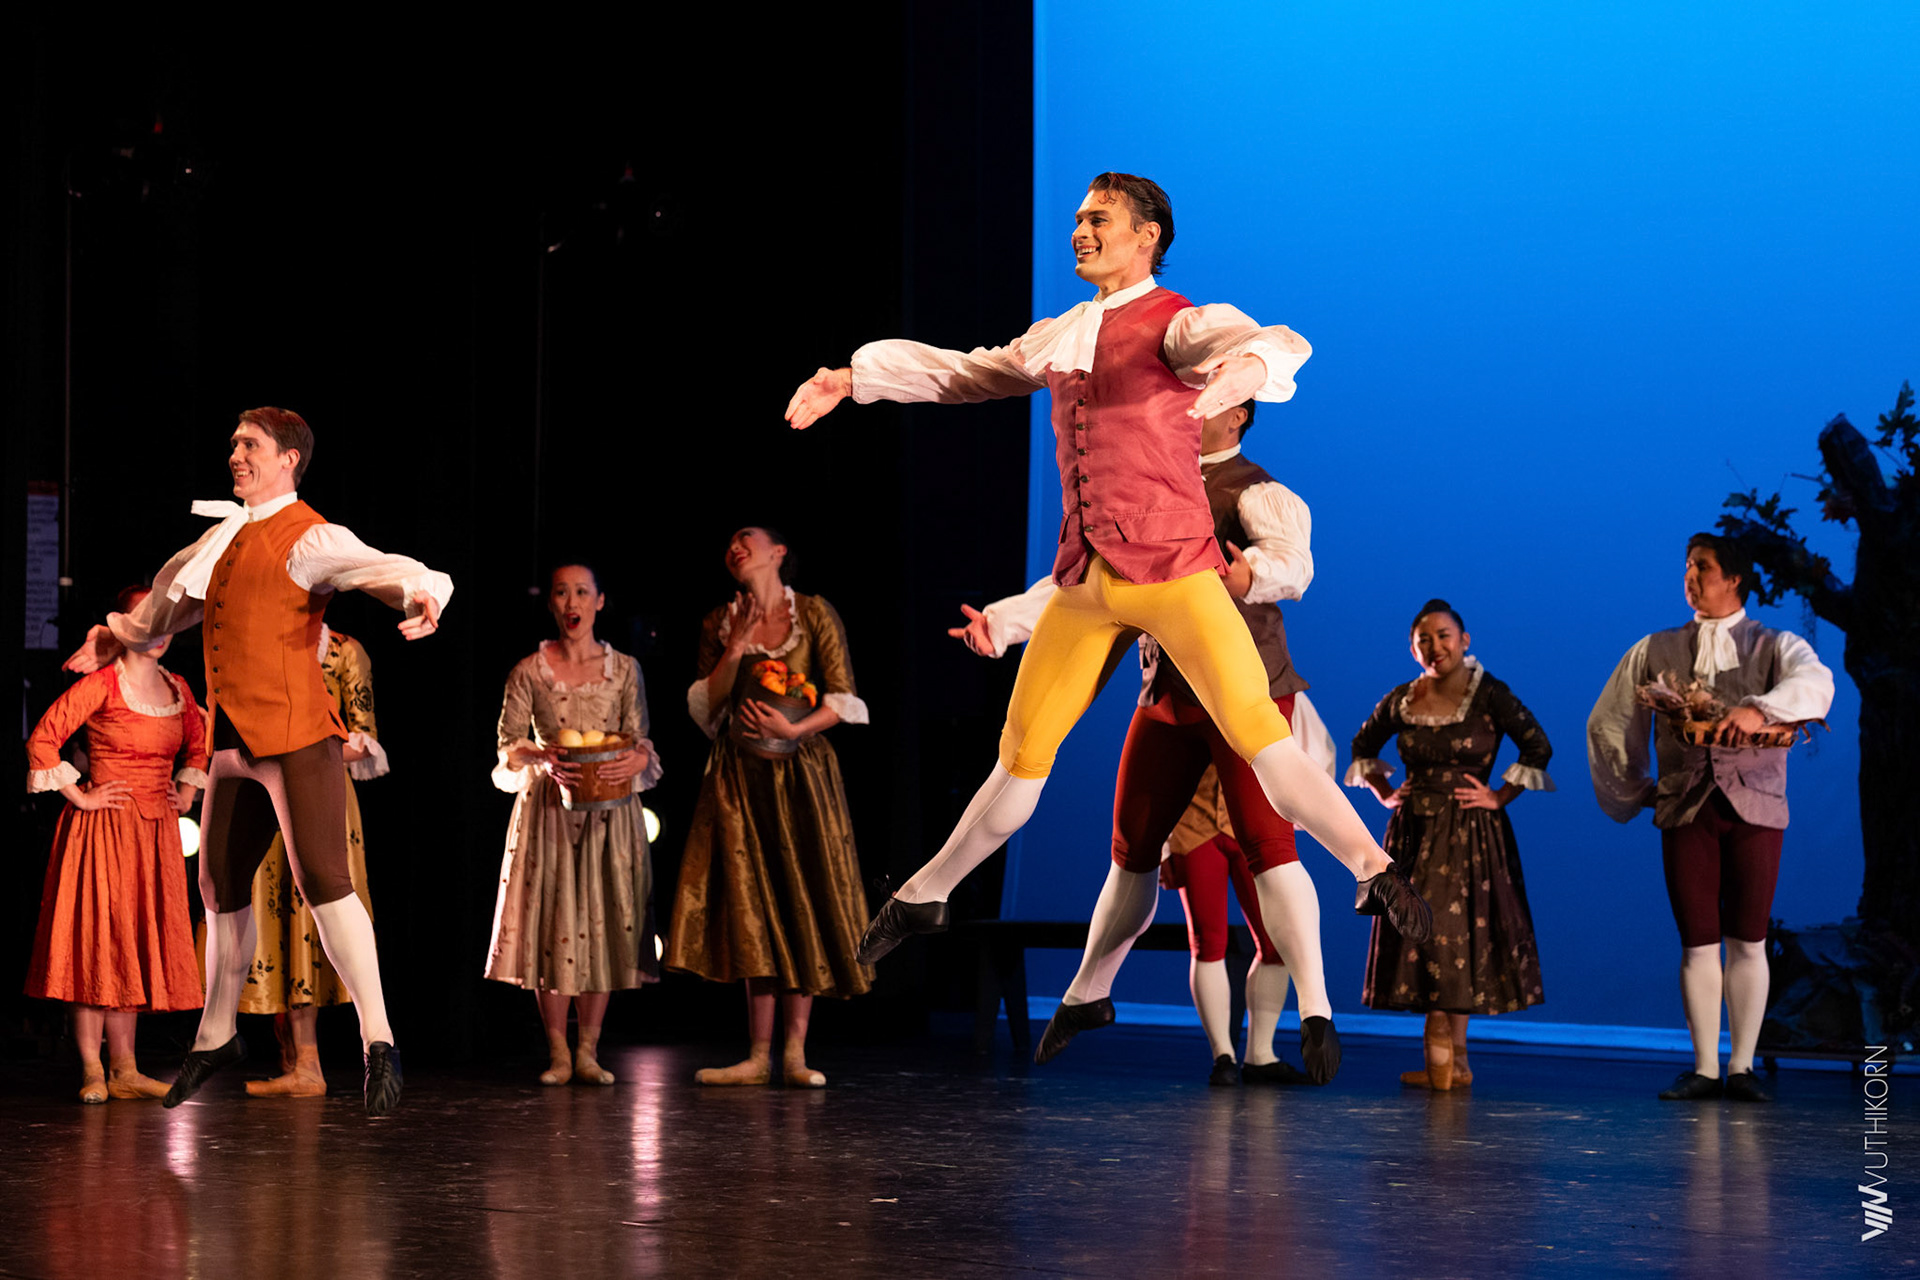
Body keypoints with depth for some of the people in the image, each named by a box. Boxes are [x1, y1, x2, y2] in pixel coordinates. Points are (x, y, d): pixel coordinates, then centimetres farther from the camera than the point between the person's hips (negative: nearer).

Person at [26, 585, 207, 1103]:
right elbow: (42, 740, -13)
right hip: (104, 828, -6)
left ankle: (124, 1070, 11)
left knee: (137, 946, 7)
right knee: (96, 942, -5)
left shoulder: (177, 689, 10)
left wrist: (188, 790, 14)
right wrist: (79, 796, -12)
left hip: (156, 832, 6)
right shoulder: (101, 685, -9)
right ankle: (93, 1073, -4)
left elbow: (197, 744, 28)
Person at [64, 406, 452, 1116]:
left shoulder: (309, 538, -8)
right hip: (233, 742, 8)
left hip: (295, 736, -8)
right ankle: (216, 1037, 32)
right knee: (221, 886, 16)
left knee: (323, 880, -16)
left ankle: (378, 1044, -14)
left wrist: (421, 597, -43)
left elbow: (392, 571, -22)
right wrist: (123, 636, 44)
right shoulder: (224, 537, 17)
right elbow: (177, 592, 38)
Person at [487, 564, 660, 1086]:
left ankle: (589, 1050, 5)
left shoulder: (624, 669, 6)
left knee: (605, 923, -2)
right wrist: (544, 759, -21)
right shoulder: (530, 671, 2)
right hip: (549, 807, -1)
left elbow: (641, 741, 3)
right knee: (552, 921, -4)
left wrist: (634, 760, -19)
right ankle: (557, 1052, 3)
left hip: (609, 808, 1)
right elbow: (509, 744, -2)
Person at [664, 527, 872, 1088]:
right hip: (740, 778, 2)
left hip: (802, 773, -2)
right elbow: (702, 709, 4)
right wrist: (735, 650, -7)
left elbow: (844, 700, -5)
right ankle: (758, 1056, 0)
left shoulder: (814, 614, -1)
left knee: (803, 905, -3)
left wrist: (794, 729, -19)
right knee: (753, 912, -1)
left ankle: (794, 1053, 2)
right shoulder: (719, 624, 8)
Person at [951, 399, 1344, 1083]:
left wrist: (1251, 574, -49)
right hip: (1167, 696, 6)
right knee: (1133, 853, 13)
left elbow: (1293, 562, -25)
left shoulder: (1256, 492, -5)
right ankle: (1086, 995, 30)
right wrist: (1002, 621, 5)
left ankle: (1316, 1014, -20)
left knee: (1268, 843, -19)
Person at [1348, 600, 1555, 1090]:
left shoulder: (1489, 696, -7)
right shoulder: (1401, 701, 5)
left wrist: (1499, 797, -6)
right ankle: (1455, 1062, 9)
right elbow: (1362, 746, 21)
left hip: (1471, 836, -4)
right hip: (1413, 832, 4)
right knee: (1418, 935, 2)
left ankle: (1441, 1061, -3)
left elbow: (1538, 747, -4)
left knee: (1450, 935, -8)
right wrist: (1385, 794, 10)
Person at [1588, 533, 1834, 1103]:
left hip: (1755, 806, -2)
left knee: (1748, 942, -1)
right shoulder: (1655, 652, 13)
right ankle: (1704, 1068, 5)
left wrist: (1759, 708, -36)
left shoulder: (1775, 647, 5)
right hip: (1685, 809, 2)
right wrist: (1634, 791, 17)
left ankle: (1742, 1067, 6)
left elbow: (1815, 682, -18)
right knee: (1698, 943, -1)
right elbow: (1607, 723, 21)